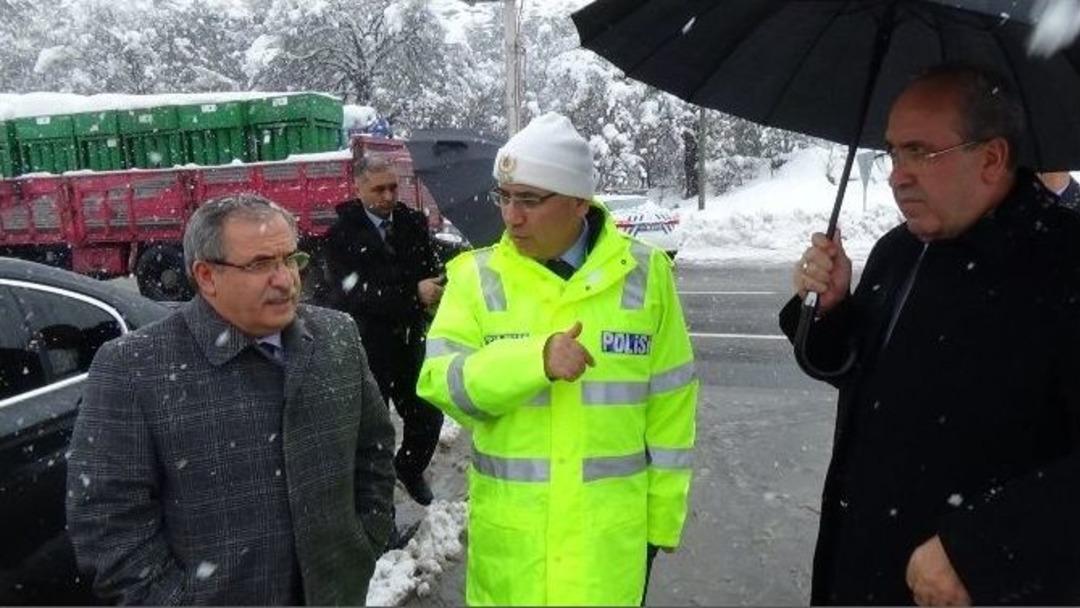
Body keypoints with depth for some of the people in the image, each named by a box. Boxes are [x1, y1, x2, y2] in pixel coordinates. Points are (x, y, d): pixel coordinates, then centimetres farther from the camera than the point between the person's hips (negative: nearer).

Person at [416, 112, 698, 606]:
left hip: (612, 528, 0)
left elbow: (669, 405, 0)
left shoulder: (644, 273, -5)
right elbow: (440, 382, -12)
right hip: (508, 530, 1)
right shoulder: (477, 275, -5)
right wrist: (533, 359, -27)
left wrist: (663, 514, 3)